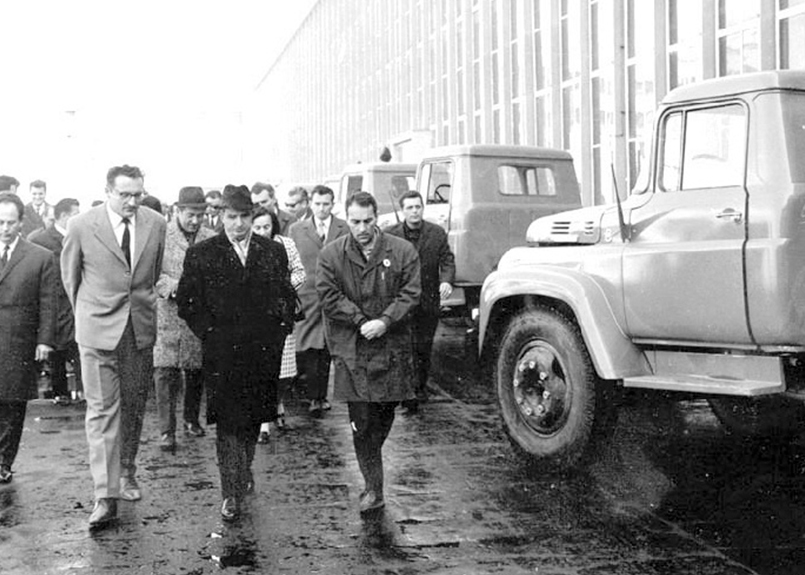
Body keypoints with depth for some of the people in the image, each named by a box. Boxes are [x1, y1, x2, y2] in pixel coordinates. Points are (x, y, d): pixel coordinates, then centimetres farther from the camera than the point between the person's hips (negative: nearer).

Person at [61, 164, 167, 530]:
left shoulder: (156, 225, -1)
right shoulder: (81, 226, -8)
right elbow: (69, 277, 6)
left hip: (140, 328, 3)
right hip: (98, 329, -3)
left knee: (134, 405, 12)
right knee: (102, 409, -5)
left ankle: (126, 473, 32)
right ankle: (105, 495, -5)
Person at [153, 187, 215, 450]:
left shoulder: (212, 240, 6)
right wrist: (174, 287, -19)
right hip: (168, 313, -3)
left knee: (196, 370, 12)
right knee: (166, 371, -7)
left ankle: (192, 419, 31)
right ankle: (167, 430, -2)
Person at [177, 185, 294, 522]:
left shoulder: (274, 253, 8)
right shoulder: (201, 254, 1)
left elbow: (287, 298, 13)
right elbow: (187, 302, 2)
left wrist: (279, 332, 2)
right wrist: (209, 333, -5)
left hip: (264, 352, 3)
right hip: (221, 354, -3)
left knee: (254, 418, 13)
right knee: (227, 421, -5)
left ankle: (243, 472, 35)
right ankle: (232, 492, 1)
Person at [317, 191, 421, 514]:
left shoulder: (402, 252, 0)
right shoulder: (331, 255, 0)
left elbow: (410, 294, -4)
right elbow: (329, 297, -5)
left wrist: (384, 321, -17)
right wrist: (361, 321, -14)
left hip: (392, 347, 1)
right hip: (351, 351, -1)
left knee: (385, 414, 12)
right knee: (361, 421, -3)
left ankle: (371, 460, 40)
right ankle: (373, 488, 4)